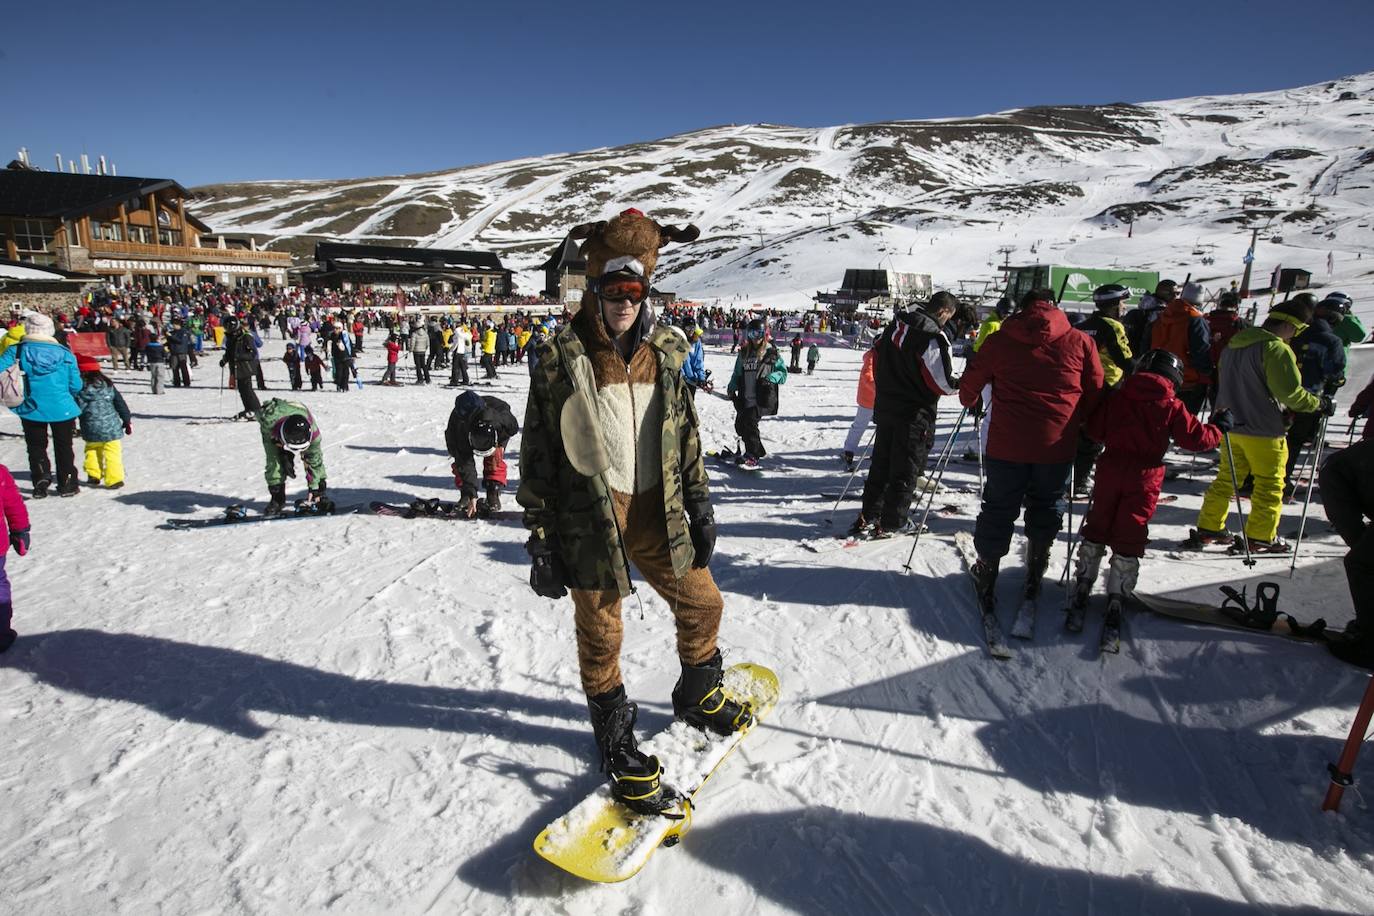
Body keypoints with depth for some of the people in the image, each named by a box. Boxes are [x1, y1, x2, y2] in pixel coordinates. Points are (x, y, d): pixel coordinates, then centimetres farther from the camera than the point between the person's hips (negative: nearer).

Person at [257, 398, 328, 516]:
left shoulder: (313, 431, -39)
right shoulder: (269, 420, -46)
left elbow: (314, 461, -26)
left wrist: (314, 489, -21)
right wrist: (283, 453, -20)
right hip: (272, 433, -1)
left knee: (315, 457, -14)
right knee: (274, 463, -17)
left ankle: (319, 496, 0)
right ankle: (277, 499, 1)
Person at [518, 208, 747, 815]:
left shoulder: (664, 350, 5)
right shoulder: (561, 358, -8)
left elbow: (685, 432, 12)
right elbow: (537, 452, -6)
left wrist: (698, 502, 9)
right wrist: (541, 537, -6)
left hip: (657, 510, 5)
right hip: (590, 514, -4)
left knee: (702, 603, 15)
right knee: (600, 632, 9)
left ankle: (698, 695, 44)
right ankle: (616, 743, 31)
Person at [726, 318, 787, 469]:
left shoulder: (771, 352, -1)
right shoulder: (744, 352, 13)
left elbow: (783, 372, 2)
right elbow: (737, 373, 20)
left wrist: (770, 378, -17)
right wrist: (731, 388, 5)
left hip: (762, 398, -6)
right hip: (745, 398, 6)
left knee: (750, 423, -19)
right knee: (740, 425, 7)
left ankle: (752, 457, -10)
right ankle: (759, 451, 28)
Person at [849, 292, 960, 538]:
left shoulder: (895, 325, 7)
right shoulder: (933, 336, -18)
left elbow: (877, 361, 14)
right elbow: (942, 383, -19)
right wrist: (965, 384, 0)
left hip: (885, 407, 7)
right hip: (915, 414, -7)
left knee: (880, 464, 15)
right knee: (905, 470, 4)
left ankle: (867, 517, 20)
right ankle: (892, 523, 11)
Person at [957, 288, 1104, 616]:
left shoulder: (999, 341, -1)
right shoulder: (1080, 341, 1)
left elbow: (970, 384, 8)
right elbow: (1095, 395, 7)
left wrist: (969, 400, 30)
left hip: (1007, 445, -1)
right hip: (1057, 446, 1)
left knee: (998, 510, 12)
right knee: (1044, 509, 21)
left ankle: (986, 579, 19)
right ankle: (1034, 576, 31)